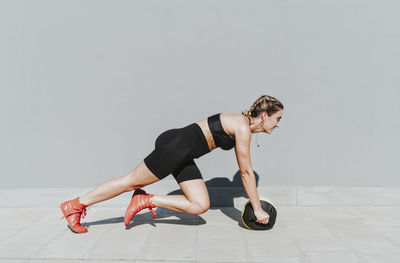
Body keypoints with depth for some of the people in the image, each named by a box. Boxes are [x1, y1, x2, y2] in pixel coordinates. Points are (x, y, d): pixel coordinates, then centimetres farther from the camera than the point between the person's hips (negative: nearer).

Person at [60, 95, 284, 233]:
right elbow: (247, 172, -15)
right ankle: (75, 205, 15)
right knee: (131, 181, 0)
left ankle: (145, 200, 8)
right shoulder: (243, 127, -16)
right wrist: (257, 208, -7)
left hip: (183, 156, 9)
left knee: (201, 206, 1)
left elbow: (244, 170, 20)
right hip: (175, 146, -9)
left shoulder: (244, 126, 13)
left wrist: (255, 202, 22)